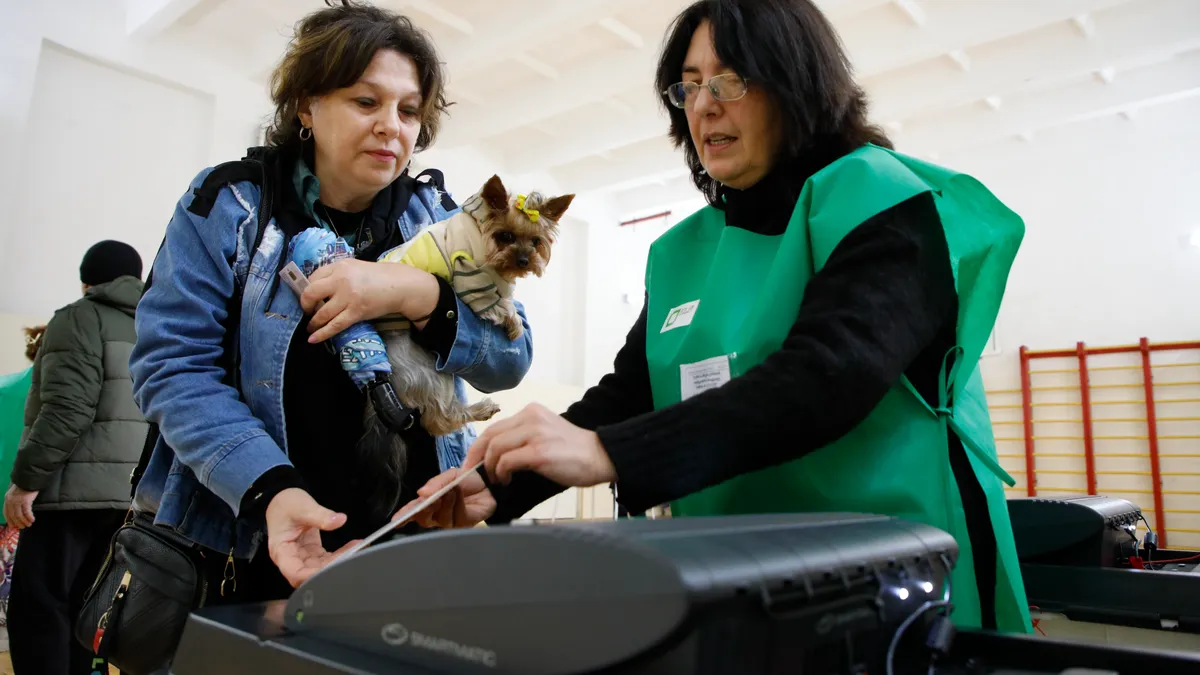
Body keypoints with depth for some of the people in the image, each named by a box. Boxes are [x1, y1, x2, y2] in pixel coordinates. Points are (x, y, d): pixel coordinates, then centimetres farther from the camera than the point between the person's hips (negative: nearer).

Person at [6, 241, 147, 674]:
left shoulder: (80, 318, -2)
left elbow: (67, 408, -16)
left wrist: (26, 478, -13)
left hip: (73, 488, -7)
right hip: (126, 493, 7)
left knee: (36, 606, -3)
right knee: (75, 605, 13)